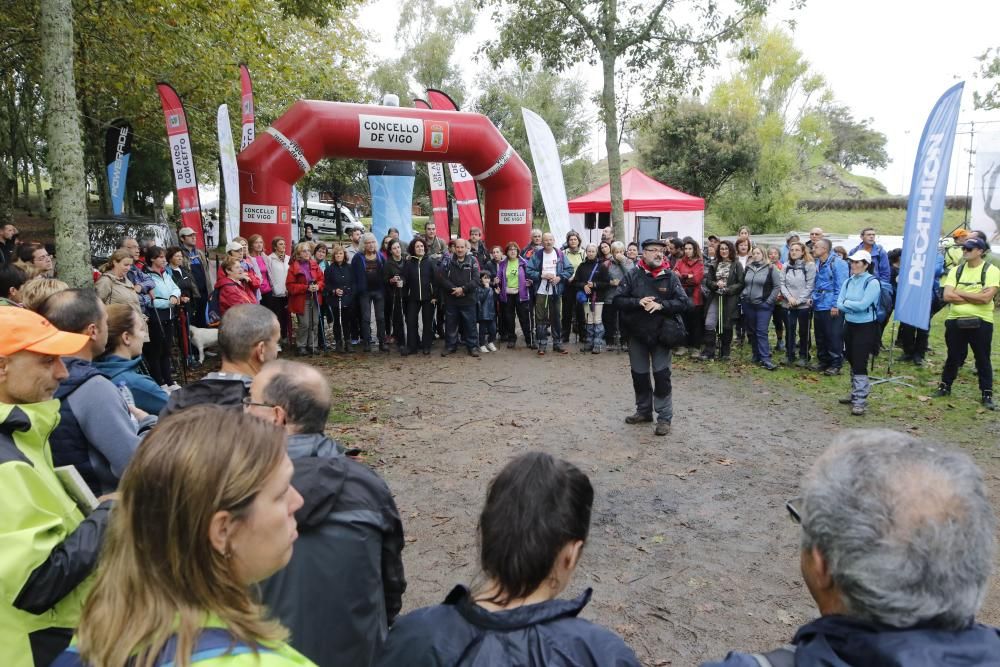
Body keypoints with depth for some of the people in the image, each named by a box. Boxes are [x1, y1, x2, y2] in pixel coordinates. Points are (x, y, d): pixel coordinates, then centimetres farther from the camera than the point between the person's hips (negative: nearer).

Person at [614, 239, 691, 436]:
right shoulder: (632, 275, -2)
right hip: (637, 334, 2)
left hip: (661, 334, -1)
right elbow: (618, 300, -3)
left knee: (662, 375, -1)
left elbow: (684, 302, -6)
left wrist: (661, 305, -20)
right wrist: (638, 302, -19)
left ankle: (664, 417, 8)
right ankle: (644, 411, 29)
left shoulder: (670, 276, -3)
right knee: (639, 374, 12)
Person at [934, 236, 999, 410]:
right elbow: (947, 296, -6)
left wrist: (959, 293, -10)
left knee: (983, 359, 5)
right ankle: (945, 386, 27)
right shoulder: (956, 271, 6)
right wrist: (974, 297, -12)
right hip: (955, 321, 3)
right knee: (953, 357, 13)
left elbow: (986, 298, -18)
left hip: (980, 322, -3)